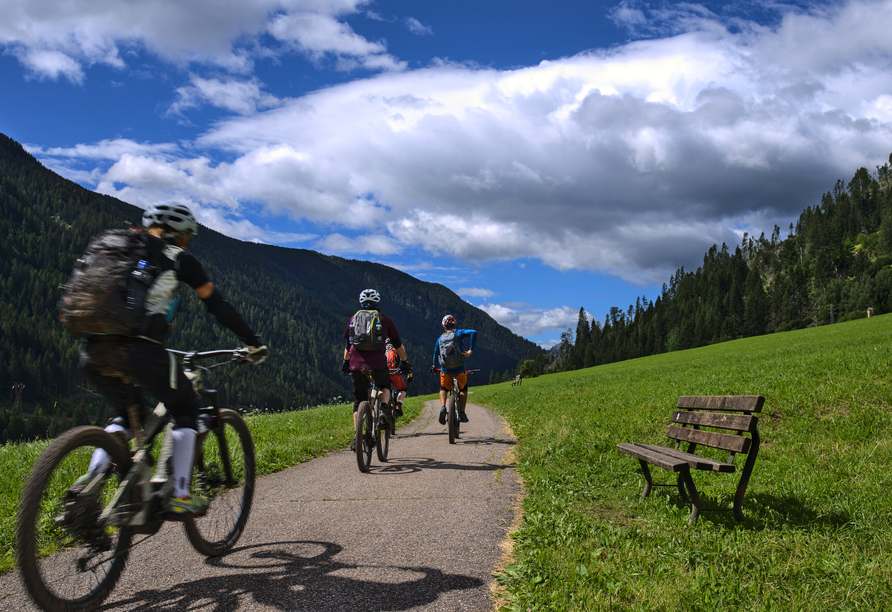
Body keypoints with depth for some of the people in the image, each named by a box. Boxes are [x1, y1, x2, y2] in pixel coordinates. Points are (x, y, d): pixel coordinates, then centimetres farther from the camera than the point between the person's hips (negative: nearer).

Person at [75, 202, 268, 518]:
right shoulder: (178, 258, 10)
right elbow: (218, 305, 11)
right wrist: (254, 343, 20)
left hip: (93, 352, 6)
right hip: (139, 349, -6)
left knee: (127, 414, 29)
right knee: (185, 409, 16)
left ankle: (91, 476, 8)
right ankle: (180, 497, 9)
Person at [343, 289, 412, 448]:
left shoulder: (354, 318, 16)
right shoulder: (383, 318, 11)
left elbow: (347, 345, 21)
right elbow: (398, 344, 14)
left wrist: (345, 362, 34)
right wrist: (405, 362, 24)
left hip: (356, 364, 2)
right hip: (378, 363, -2)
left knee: (358, 401, 13)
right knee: (385, 387, 27)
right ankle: (384, 408, -3)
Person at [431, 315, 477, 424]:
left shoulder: (440, 338, 10)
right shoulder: (459, 333, 2)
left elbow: (436, 354, 17)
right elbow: (473, 332, -15)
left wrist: (435, 367, 35)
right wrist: (470, 350, -12)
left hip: (445, 370, 2)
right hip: (459, 368, -2)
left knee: (443, 388, 26)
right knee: (463, 388, 23)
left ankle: (442, 407, -2)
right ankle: (462, 413, 11)